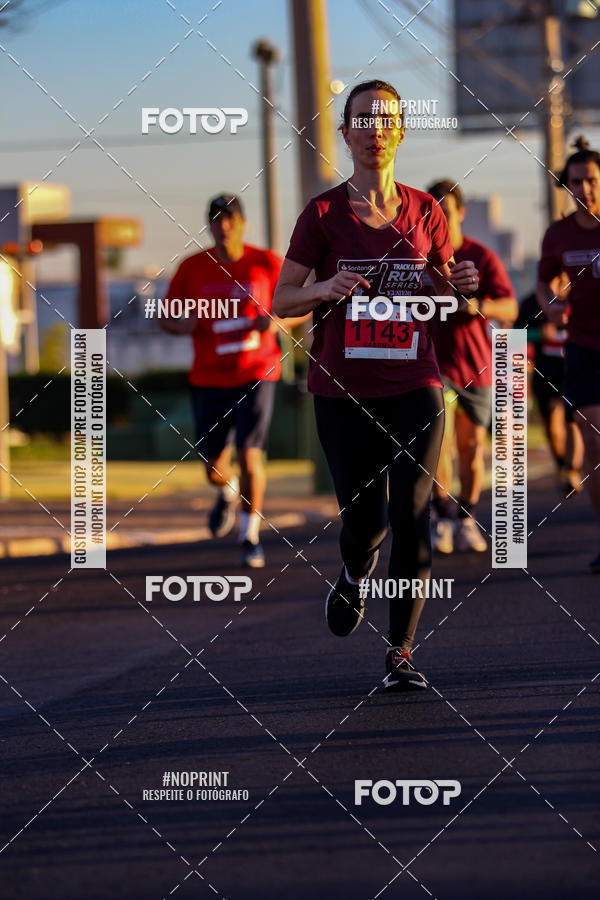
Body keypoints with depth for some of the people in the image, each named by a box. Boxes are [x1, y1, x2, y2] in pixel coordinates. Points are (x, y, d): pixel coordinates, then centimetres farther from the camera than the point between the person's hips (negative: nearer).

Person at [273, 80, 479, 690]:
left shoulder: (423, 212, 5)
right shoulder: (323, 214, -2)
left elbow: (445, 293, 17)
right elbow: (281, 302, -1)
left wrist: (460, 286, -6)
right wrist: (325, 290, -21)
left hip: (414, 387, 1)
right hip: (343, 389, -1)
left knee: (412, 514, -11)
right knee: (363, 517, 3)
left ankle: (401, 651, -3)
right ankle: (355, 575, 40)